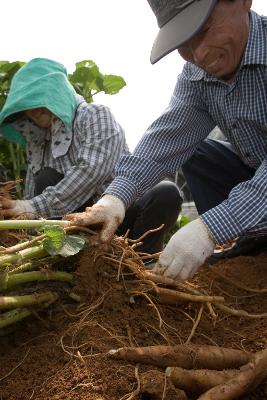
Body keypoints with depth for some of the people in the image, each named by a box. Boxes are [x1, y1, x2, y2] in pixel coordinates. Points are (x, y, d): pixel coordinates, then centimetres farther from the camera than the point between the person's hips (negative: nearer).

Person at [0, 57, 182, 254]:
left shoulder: (95, 114, -7)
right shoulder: (39, 141, 12)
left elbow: (92, 170, -26)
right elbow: (31, 198, 5)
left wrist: (38, 206, -32)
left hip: (122, 214, -4)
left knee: (167, 193, -31)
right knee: (46, 179, -17)